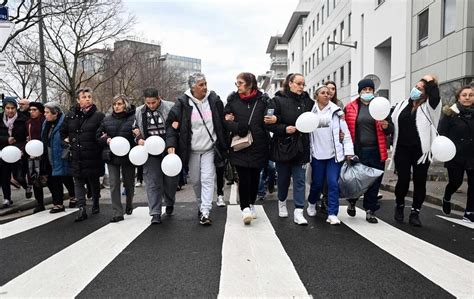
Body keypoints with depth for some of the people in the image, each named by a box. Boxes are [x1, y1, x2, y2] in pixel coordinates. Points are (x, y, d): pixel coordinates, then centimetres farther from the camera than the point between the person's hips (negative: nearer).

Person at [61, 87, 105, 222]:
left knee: (94, 181, 13)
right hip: (76, 156, 3)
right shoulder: (70, 115, 7)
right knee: (78, 182, 1)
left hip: (93, 156, -3)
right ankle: (82, 209, 4)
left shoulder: (99, 116, -6)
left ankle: (95, 204, 33)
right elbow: (63, 131, 22)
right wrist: (66, 140, 9)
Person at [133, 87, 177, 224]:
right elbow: (135, 129, 17)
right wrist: (138, 139, -2)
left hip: (168, 150, -2)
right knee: (152, 182, -1)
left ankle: (169, 204, 37)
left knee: (170, 180, 10)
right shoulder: (139, 112, 6)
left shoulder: (170, 108, -7)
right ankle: (155, 213, 4)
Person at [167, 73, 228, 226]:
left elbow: (222, 122, 5)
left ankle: (205, 212, -5)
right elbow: (172, 123, -3)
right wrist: (171, 144, -14)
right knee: (195, 180, 12)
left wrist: (224, 145, 5)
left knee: (207, 179, -7)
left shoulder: (214, 100, -3)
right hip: (191, 150, 1)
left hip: (210, 149, -1)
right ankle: (201, 205, 35)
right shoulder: (182, 102, -8)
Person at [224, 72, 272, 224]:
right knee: (243, 177, -8)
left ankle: (251, 204, 31)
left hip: (258, 145, 1)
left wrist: (274, 119, -11)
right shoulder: (232, 99, 3)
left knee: (255, 176, 13)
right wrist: (235, 127, -15)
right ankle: (245, 208, 1)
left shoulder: (263, 99, 1)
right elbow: (225, 119, 4)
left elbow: (271, 117, 11)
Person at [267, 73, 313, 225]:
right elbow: (270, 123, -10)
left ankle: (298, 212, 5)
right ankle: (282, 202, 38)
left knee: (300, 179, 1)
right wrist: (284, 129, -22)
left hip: (301, 147, 3)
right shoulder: (278, 100, -6)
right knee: (283, 178, 12)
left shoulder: (307, 101, 6)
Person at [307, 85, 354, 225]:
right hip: (317, 154, 0)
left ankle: (332, 214, 5)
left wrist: (348, 151, -6)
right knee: (317, 183, 11)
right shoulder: (311, 112, 2)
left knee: (333, 183, -3)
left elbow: (345, 132, 0)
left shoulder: (336, 111, 2)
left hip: (334, 154, 0)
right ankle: (312, 204, 39)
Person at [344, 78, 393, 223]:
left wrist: (386, 126, -13)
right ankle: (352, 202, 33)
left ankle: (370, 210, 17)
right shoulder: (350, 107, 5)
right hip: (357, 150, -1)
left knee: (374, 181, 4)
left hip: (376, 151, 2)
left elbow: (390, 129, 10)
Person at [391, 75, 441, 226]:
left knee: (419, 181, 5)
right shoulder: (402, 105, 9)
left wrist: (430, 82, -7)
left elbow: (435, 96, -20)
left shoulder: (428, 107, 1)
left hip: (421, 150, -1)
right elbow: (392, 122, 14)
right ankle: (399, 207, 27)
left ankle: (415, 213, 18)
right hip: (402, 150, 1)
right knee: (403, 180, 3)